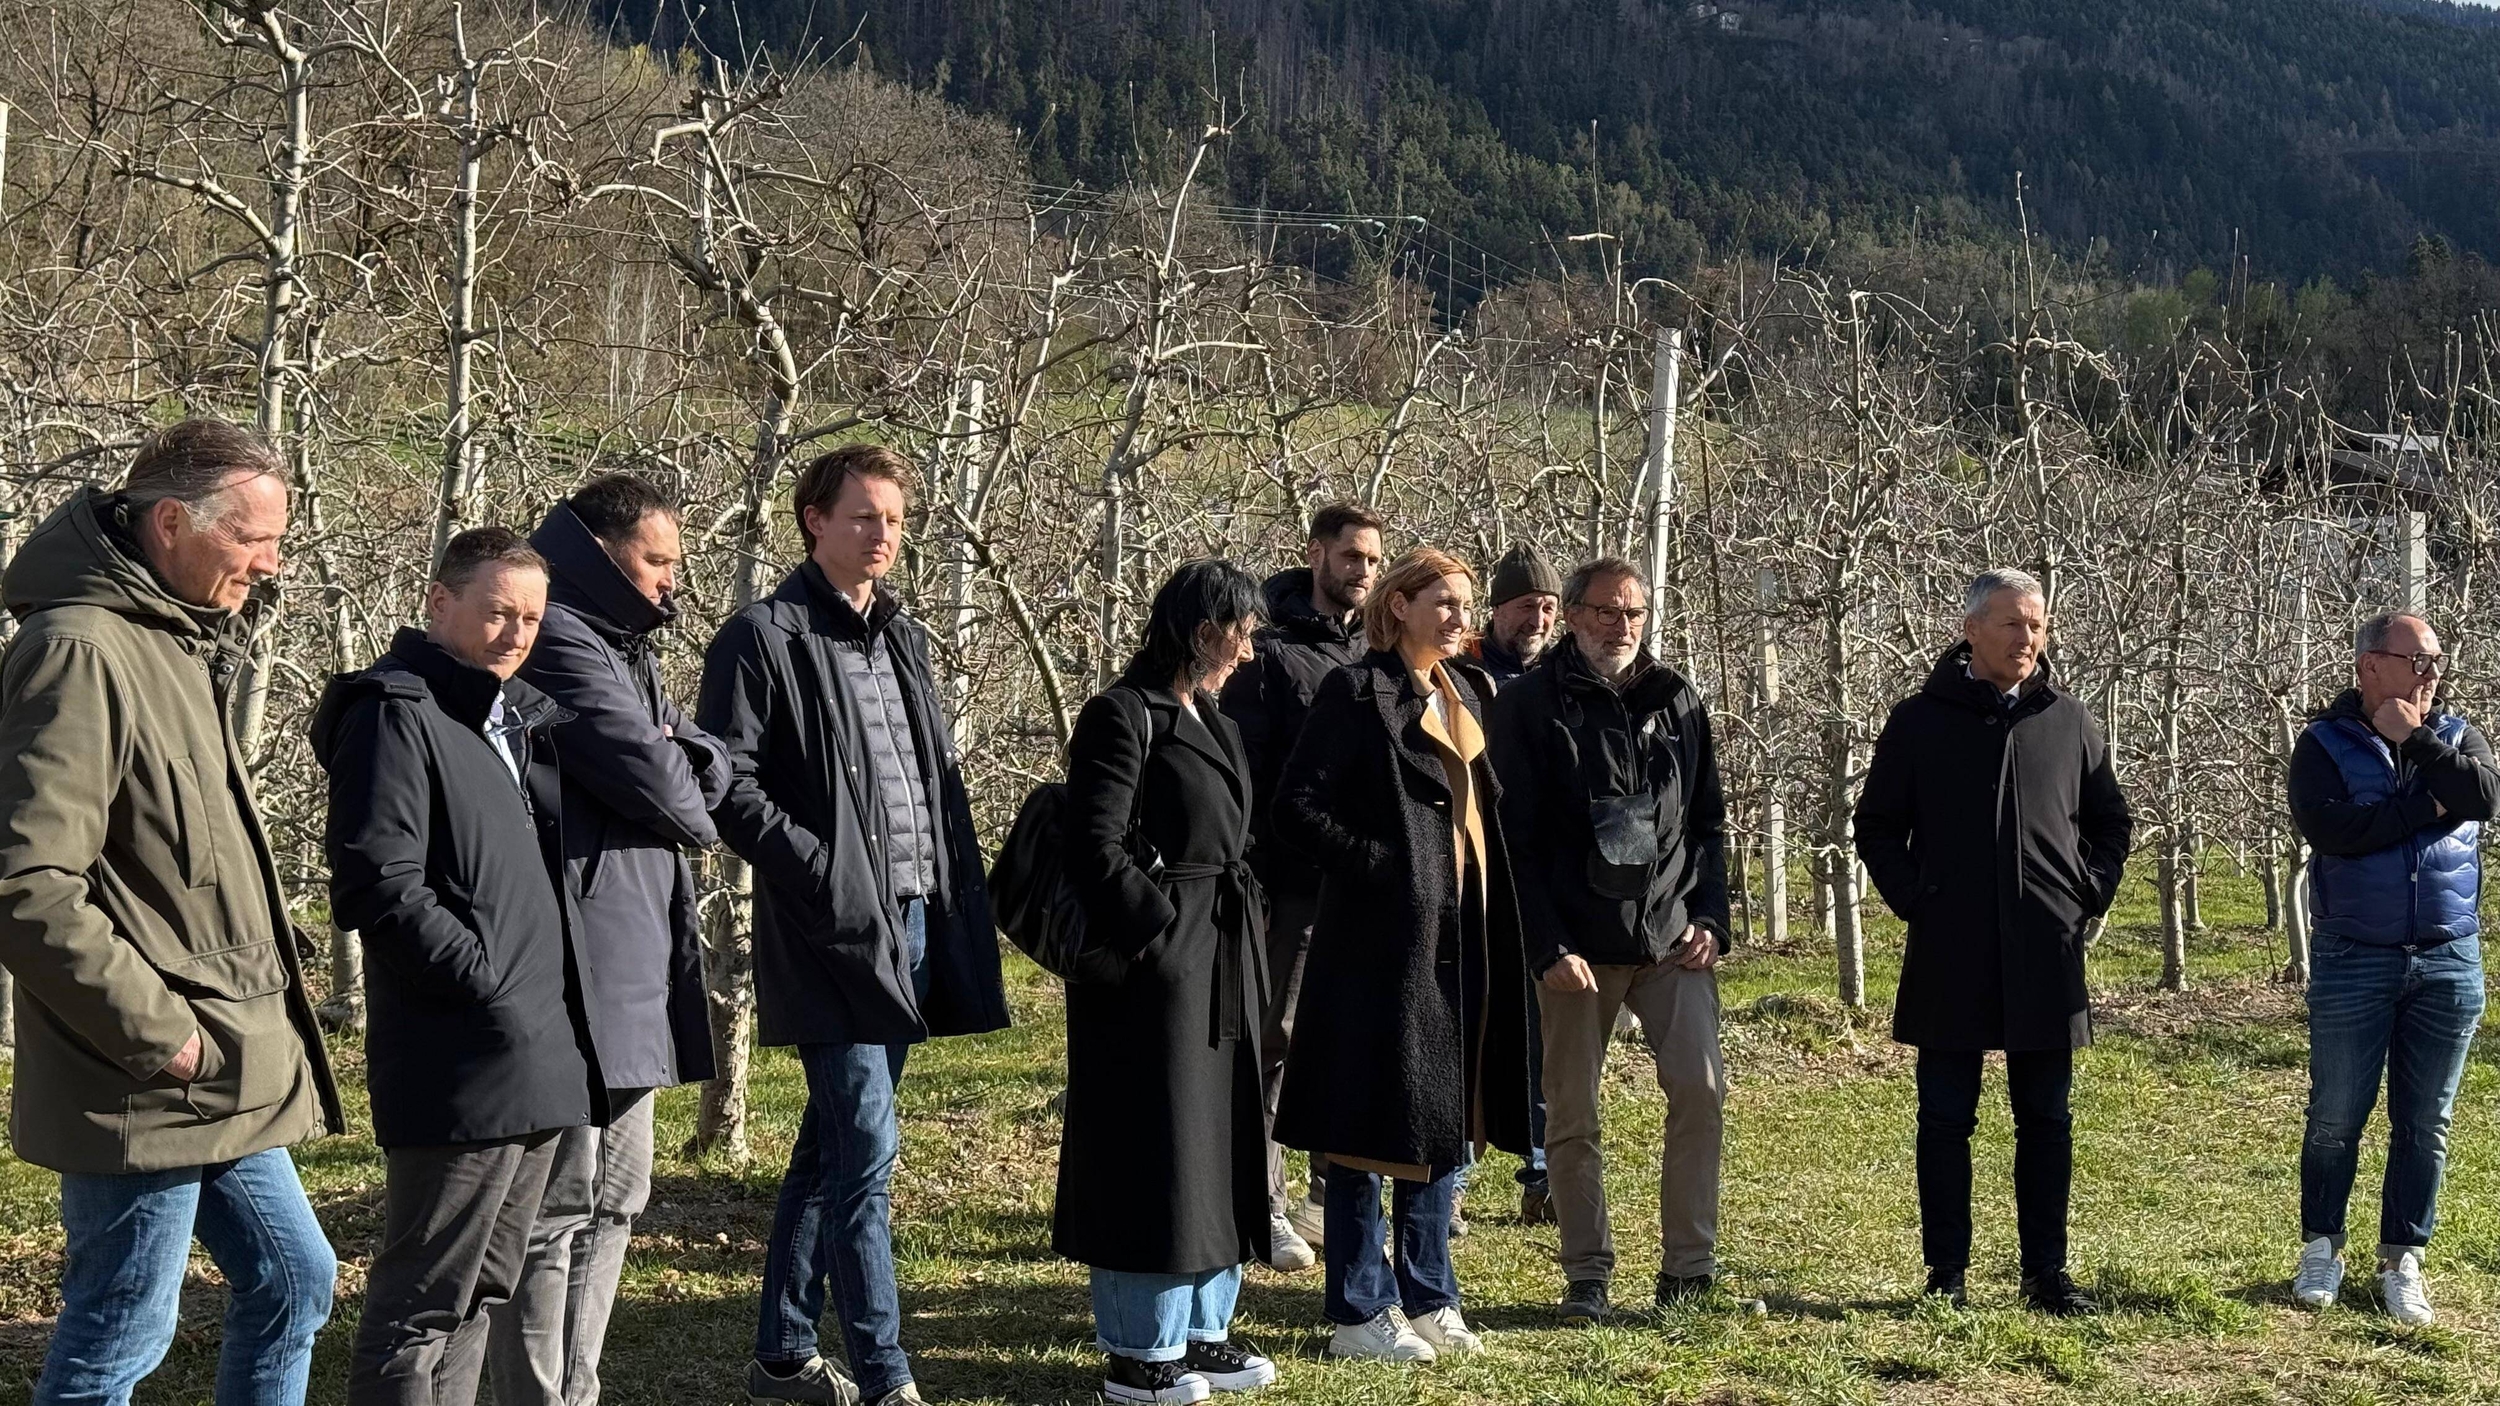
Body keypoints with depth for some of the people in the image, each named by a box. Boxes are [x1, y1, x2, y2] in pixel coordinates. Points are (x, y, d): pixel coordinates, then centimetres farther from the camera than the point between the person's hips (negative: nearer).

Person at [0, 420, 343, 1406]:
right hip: (147, 1091, -10)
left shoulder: (181, 644, 14)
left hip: (221, 1079, 10)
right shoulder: (81, 651, -17)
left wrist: (262, 967, 11)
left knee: (292, 1280, 18)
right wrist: (161, 1031, -20)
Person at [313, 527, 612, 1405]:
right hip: (460, 1066, -9)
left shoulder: (518, 718, 18)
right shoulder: (396, 712, -9)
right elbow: (379, 888, -18)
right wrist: (491, 993, -17)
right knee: (422, 1302, -3)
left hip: (540, 1061, 9)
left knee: (479, 1295, 16)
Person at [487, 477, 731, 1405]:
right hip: (574, 961, -11)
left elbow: (713, 769, 15)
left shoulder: (627, 651, 20)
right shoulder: (558, 641, -12)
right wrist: (691, 806, 3)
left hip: (630, 967, 11)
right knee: (559, 1200, -4)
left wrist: (682, 761, -7)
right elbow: (647, 776, -18)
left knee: (614, 1193, 16)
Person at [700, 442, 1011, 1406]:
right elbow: (729, 784, -12)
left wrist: (955, 899, 11)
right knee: (865, 1153, -8)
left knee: (831, 1144, 15)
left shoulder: (903, 639, 17)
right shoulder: (764, 639, -6)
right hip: (831, 930, -8)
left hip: (913, 925, 8)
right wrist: (822, 870, -17)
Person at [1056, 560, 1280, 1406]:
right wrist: (1159, 937, -16)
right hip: (1157, 961, -9)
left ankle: (1198, 1329, 25)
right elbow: (1095, 849, -18)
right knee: (1154, 1147, -2)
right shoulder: (1124, 716, -12)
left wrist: (1243, 924, 10)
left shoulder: (1211, 723, 15)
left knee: (1219, 1141, 13)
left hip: (1221, 962, 9)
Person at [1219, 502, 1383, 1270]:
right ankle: (1265, 1206, 7)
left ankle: (1335, 1195, 23)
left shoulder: (1376, 653, 14)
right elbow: (1241, 767, -9)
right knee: (1273, 1039, 0)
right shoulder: (1269, 650, -4)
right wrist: (1243, 866, -15)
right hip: (1291, 881, -6)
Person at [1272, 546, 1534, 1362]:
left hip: (1466, 929, 7)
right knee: (1375, 1121, -1)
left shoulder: (1471, 691, 15)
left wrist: (1498, 910, 9)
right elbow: (1296, 805, -12)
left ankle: (1428, 1299, 23)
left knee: (1447, 1117, 12)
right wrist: (1379, 863, -17)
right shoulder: (1356, 692, -7)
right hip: (1385, 931, -7)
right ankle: (1361, 1312, 9)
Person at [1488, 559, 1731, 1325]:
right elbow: (1514, 839, -5)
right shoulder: (1529, 706, -1)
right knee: (1573, 1117, 3)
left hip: (1672, 940, 3)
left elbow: (1709, 821, 16)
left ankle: (1688, 1264, 6)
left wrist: (1709, 917, 3)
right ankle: (1587, 1275, 16)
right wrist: (1548, 947, -11)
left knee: (1700, 1088, -7)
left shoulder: (1676, 701, 11)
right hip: (1578, 945, -3)